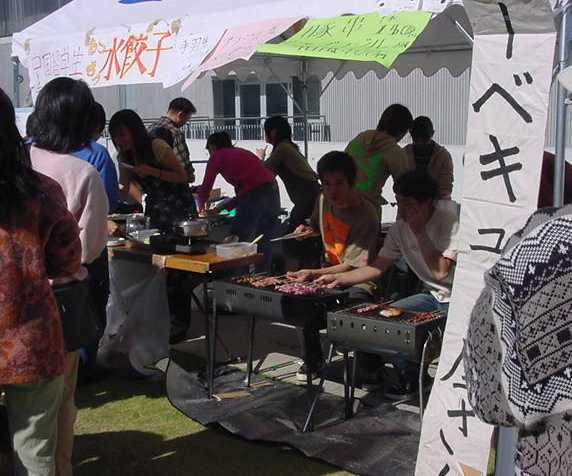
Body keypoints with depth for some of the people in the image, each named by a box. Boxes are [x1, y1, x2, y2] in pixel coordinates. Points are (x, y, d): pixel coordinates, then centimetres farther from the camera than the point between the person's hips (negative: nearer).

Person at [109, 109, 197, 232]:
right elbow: (124, 188, 3)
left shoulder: (158, 147, -17)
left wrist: (152, 171, -25)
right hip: (154, 211, 5)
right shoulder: (123, 158, 1)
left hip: (179, 207, -5)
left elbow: (182, 177, -16)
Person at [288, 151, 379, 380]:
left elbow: (352, 267, -22)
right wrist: (309, 230, 3)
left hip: (359, 281, -6)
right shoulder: (323, 200, 3)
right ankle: (313, 360, 0)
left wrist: (312, 273, -31)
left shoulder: (365, 215, -20)